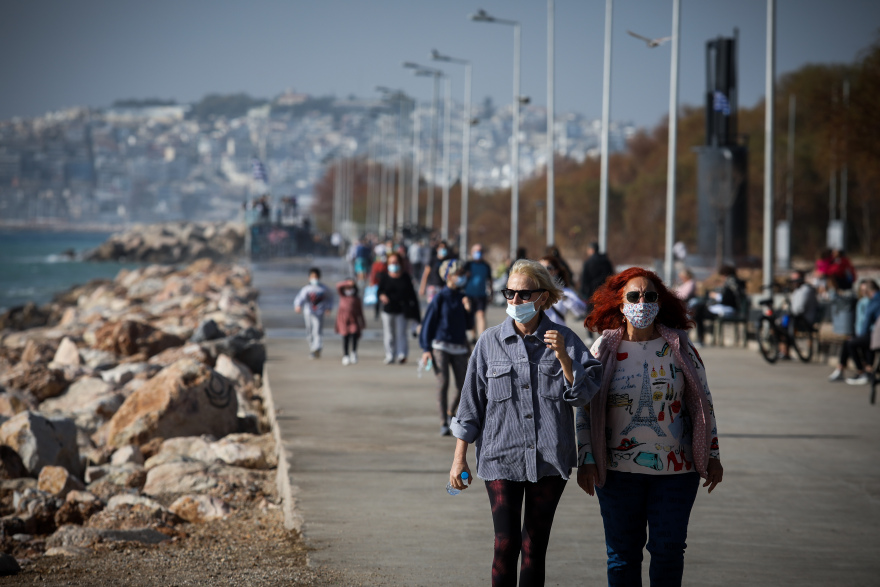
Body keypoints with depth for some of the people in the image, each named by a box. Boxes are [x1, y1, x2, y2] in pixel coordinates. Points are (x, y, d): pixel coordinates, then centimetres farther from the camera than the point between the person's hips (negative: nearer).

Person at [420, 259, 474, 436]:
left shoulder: (462, 298, 10)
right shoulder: (440, 298, -4)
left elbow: (469, 325, 14)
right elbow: (428, 322, -4)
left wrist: (468, 310, -5)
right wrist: (426, 348, -8)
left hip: (459, 348, 5)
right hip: (441, 346, -5)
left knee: (462, 386, 1)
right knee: (443, 383, -10)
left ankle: (451, 411, 29)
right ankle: (443, 424, -2)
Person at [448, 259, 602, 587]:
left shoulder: (564, 339, 2)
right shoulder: (490, 342, 2)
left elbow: (584, 395, -4)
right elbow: (471, 402, 5)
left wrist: (562, 357, -18)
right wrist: (459, 458, 4)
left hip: (549, 459, 1)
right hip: (501, 458, -1)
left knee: (535, 547, 6)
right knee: (506, 544, -9)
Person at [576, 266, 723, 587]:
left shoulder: (679, 348, 1)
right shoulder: (604, 349, 0)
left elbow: (703, 403, 8)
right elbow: (585, 409, 4)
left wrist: (712, 456, 5)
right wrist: (586, 460, -2)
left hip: (675, 470, 0)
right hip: (618, 470, 0)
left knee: (668, 549, 0)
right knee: (622, 552, 5)